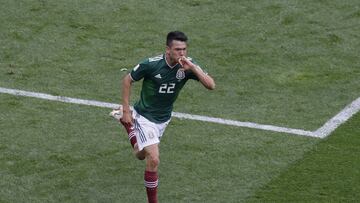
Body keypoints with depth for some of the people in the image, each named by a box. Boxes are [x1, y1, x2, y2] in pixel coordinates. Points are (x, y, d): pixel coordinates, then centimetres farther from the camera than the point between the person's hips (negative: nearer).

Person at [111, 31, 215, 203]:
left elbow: (211, 85, -26)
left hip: (164, 118, 5)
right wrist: (126, 109, -11)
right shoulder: (151, 64, -27)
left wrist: (193, 68, -39)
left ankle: (126, 120, 46)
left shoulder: (188, 65, -18)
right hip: (145, 116, -5)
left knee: (141, 155, 24)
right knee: (153, 160, -18)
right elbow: (127, 80, -11)